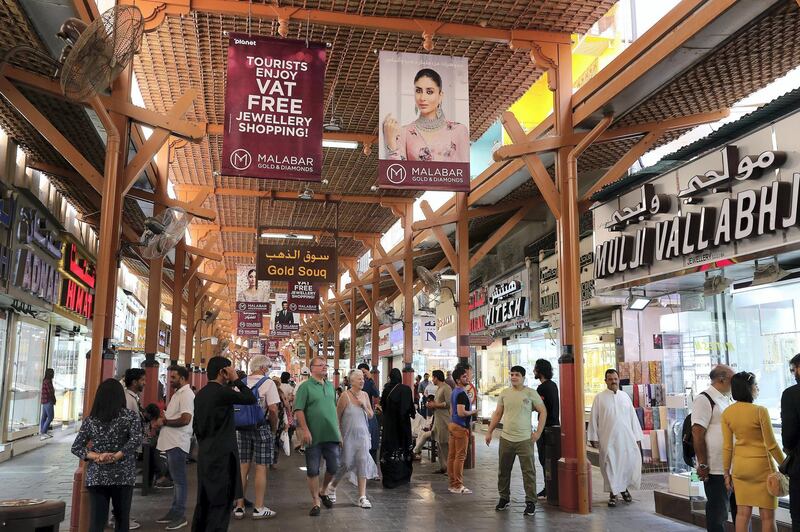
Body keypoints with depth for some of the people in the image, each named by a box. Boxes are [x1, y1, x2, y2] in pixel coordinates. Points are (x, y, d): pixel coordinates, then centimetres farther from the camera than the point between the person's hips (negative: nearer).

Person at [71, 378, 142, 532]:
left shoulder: (90, 420, 6)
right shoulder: (130, 417, -3)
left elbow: (76, 447, 3)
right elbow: (136, 440, -18)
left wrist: (97, 457, -4)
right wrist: (115, 457, -13)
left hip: (96, 477, 2)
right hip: (122, 477, -2)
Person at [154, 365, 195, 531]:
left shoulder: (186, 394, -14)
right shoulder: (177, 393, 16)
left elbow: (185, 419, -24)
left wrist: (164, 421, -13)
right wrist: (164, 418, 6)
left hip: (177, 444, -10)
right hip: (170, 442, 10)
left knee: (179, 480, -3)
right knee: (176, 479, 16)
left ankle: (180, 515, 3)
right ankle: (174, 512, 23)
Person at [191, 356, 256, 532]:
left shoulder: (200, 394, 10)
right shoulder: (223, 392, -16)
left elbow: (196, 424, 16)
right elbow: (251, 399, -12)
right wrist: (236, 380, -6)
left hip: (205, 454, 9)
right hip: (222, 455, -9)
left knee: (204, 500, 16)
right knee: (220, 503, -3)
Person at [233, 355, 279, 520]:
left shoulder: (240, 383, 7)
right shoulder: (268, 383, -9)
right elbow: (273, 409, -15)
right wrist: (274, 428, -1)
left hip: (242, 428, 5)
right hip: (262, 428, -5)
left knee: (243, 467, 10)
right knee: (261, 468, 2)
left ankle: (239, 507, 16)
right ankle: (259, 508, 7)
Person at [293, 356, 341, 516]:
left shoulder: (330, 386, 13)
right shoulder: (305, 386, -6)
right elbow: (298, 410, -12)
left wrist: (338, 429, 16)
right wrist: (305, 430, -19)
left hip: (331, 435, 5)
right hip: (314, 436, -5)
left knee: (334, 466, 7)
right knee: (312, 470, 3)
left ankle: (323, 491, 32)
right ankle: (316, 502, 15)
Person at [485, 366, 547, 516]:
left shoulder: (531, 393, -4)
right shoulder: (504, 393, 7)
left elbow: (543, 411, -2)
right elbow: (497, 414, 12)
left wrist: (538, 432, -8)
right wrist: (489, 432, 8)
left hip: (525, 439, -4)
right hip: (506, 438, 4)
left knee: (528, 472, -1)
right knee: (503, 471, 13)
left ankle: (530, 502, 9)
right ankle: (504, 499, 28)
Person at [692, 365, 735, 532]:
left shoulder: (726, 400, 14)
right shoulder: (704, 399, -13)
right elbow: (697, 434, -17)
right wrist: (703, 465, -18)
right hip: (716, 470, -8)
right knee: (717, 514, 2)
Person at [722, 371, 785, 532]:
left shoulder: (727, 413, -2)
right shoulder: (760, 411, -17)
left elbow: (727, 446, 1)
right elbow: (771, 445, -12)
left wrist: (726, 472, 9)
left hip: (739, 466, 5)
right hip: (761, 466, -4)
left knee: (743, 513, 10)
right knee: (767, 515, 6)